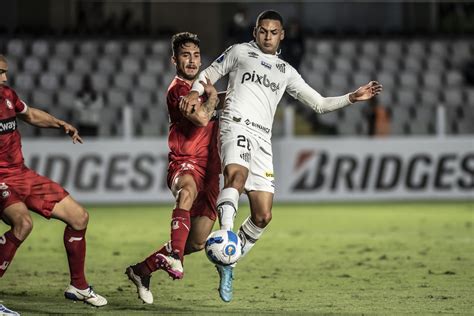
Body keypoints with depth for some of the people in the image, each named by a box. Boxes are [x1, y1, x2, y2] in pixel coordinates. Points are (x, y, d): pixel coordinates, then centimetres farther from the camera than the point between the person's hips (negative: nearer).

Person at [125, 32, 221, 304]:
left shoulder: (200, 85, 19)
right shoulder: (177, 89, -7)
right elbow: (201, 117, -22)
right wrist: (213, 97, -4)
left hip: (209, 169, 8)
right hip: (185, 163, -8)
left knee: (197, 243, 3)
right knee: (188, 190, -45)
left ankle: (143, 270, 21)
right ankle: (174, 256, -55)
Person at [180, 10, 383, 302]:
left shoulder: (286, 72, 25)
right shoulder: (239, 52, 17)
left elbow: (319, 103, 26)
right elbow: (209, 74, 19)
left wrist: (352, 98, 13)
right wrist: (195, 92, -2)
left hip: (263, 139, 5)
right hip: (236, 125, -4)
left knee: (263, 216, -4)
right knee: (237, 175, -38)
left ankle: (228, 264, 11)